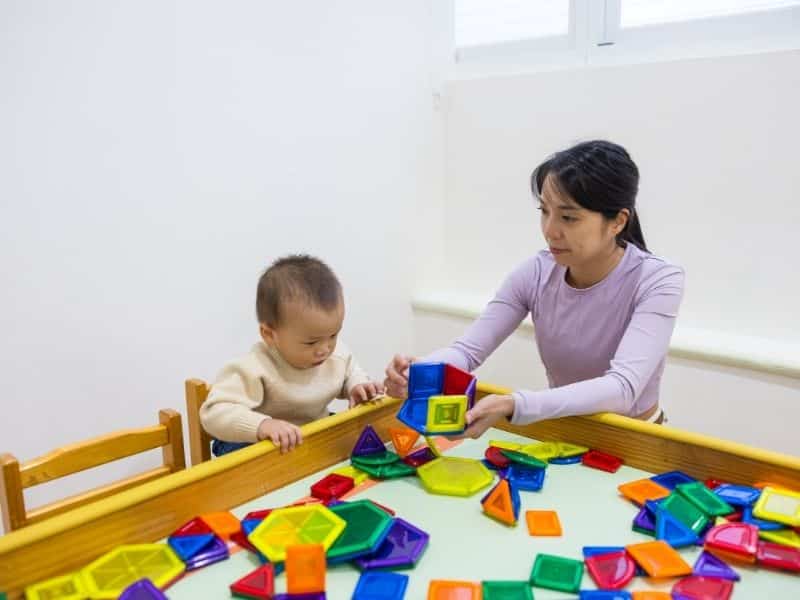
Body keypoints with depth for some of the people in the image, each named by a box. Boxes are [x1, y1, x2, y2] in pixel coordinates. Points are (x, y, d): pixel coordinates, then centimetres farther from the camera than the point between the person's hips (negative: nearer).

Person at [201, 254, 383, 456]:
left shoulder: (336, 353, -9)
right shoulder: (254, 370, -31)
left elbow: (350, 371, 15)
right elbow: (214, 413, -37)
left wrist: (357, 386, -9)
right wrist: (261, 425, -53)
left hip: (318, 437, 6)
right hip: (260, 447, -5)